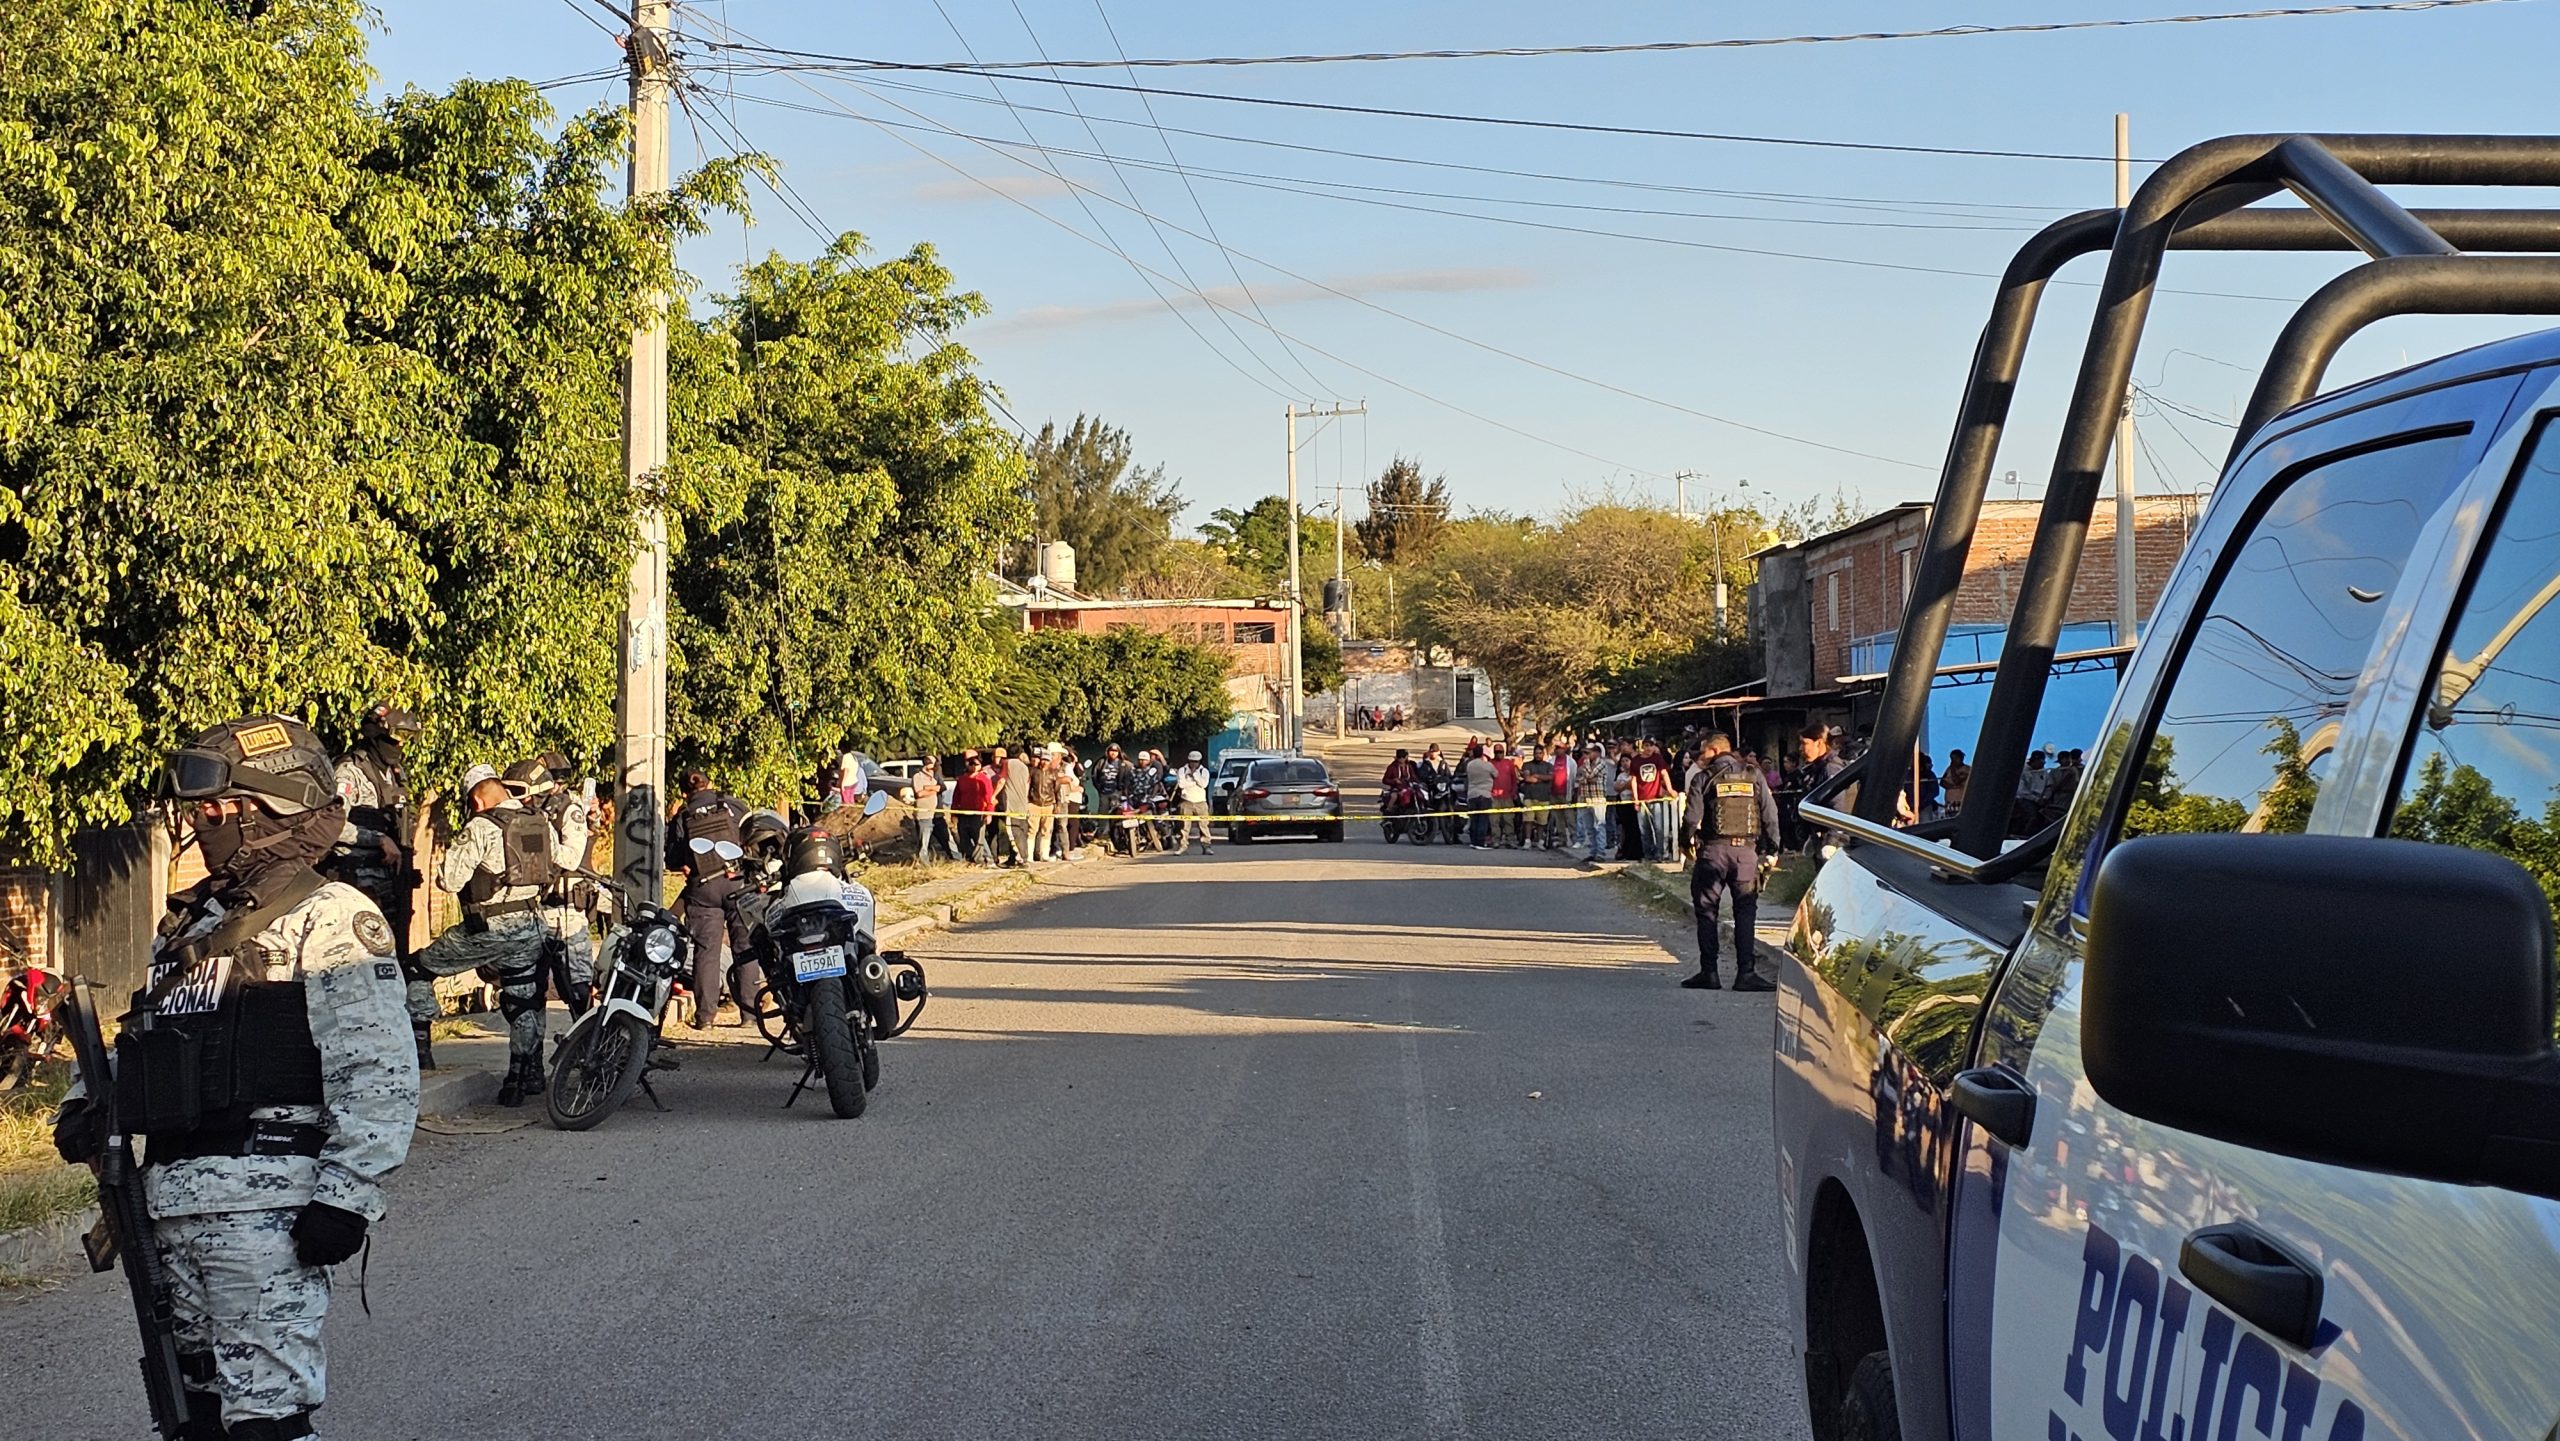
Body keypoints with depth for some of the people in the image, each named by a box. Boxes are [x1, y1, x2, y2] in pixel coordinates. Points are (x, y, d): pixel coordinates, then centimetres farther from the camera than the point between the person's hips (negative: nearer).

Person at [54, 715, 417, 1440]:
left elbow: (378, 1073, -15)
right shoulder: (189, 922, 18)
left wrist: (346, 1196, -19)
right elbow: (146, 1041, 26)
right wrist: (90, 1105, 7)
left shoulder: (329, 918, -8)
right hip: (172, 1205, 9)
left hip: (266, 1210, -8)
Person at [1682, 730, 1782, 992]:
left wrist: (1690, 844, 7)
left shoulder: (1703, 779, -1)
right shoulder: (1755, 777, 7)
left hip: (1713, 851, -2)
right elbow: (1770, 815, 5)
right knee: (1746, 912, 5)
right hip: (1746, 851, 2)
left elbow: (1692, 818, -6)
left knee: (1706, 912, 6)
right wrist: (1773, 849, 10)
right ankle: (1746, 973, -2)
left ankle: (1708, 972, 5)